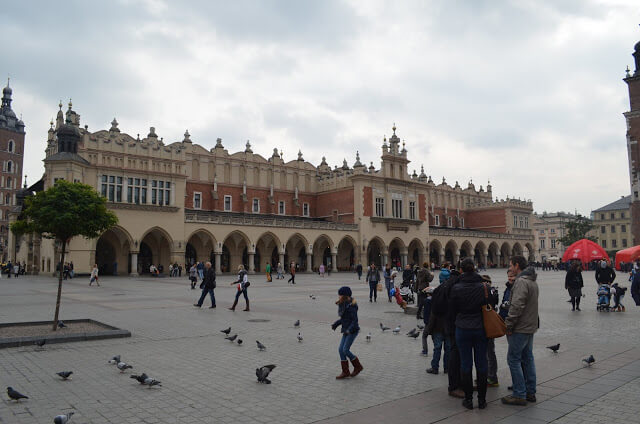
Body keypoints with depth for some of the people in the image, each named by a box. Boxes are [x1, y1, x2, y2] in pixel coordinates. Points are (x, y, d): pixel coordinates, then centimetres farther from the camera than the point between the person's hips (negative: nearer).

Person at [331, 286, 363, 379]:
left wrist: (349, 330, -28)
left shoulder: (351, 306, -19)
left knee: (345, 350, -8)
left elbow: (355, 320, -20)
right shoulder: (343, 304, 9)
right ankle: (345, 372, 11)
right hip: (346, 330, 9)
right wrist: (335, 324, 11)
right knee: (340, 349, 4)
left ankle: (358, 367, 12)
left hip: (353, 331, -9)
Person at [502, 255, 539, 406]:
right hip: (530, 327, 10)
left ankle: (520, 395, 0)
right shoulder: (532, 281, 15)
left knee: (513, 358, -4)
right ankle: (530, 392, 22)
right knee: (527, 358, 15)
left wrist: (508, 325, -18)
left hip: (520, 328, -10)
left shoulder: (521, 281, -19)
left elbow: (517, 306, -26)